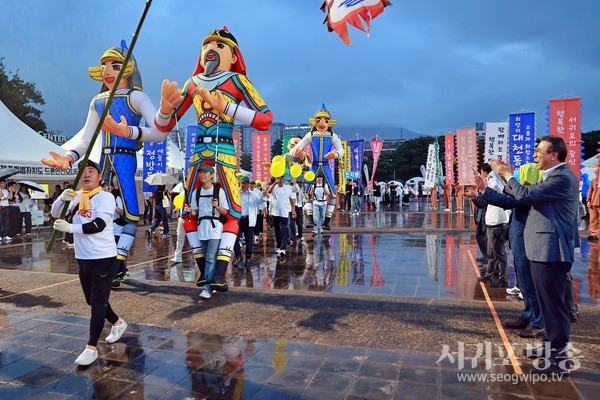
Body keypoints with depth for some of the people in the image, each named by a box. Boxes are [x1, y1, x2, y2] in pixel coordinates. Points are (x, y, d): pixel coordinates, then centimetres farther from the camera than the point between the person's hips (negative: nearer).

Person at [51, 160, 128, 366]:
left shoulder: (106, 197, -11)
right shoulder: (76, 197, 8)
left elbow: (99, 225, -22)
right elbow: (55, 216, 1)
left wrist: (70, 228, -25)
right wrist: (61, 198, -17)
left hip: (104, 258, -7)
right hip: (83, 258, 7)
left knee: (98, 302, -5)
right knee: (93, 301, 19)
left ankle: (91, 348, 2)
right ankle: (118, 323, 40)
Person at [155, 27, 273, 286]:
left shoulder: (236, 81, 1)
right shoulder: (193, 83, 13)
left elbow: (265, 119, -11)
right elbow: (164, 126, 17)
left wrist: (227, 107, -17)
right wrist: (166, 106, -7)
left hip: (224, 152, -5)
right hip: (198, 152, 5)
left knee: (232, 210, -13)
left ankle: (219, 273, -10)